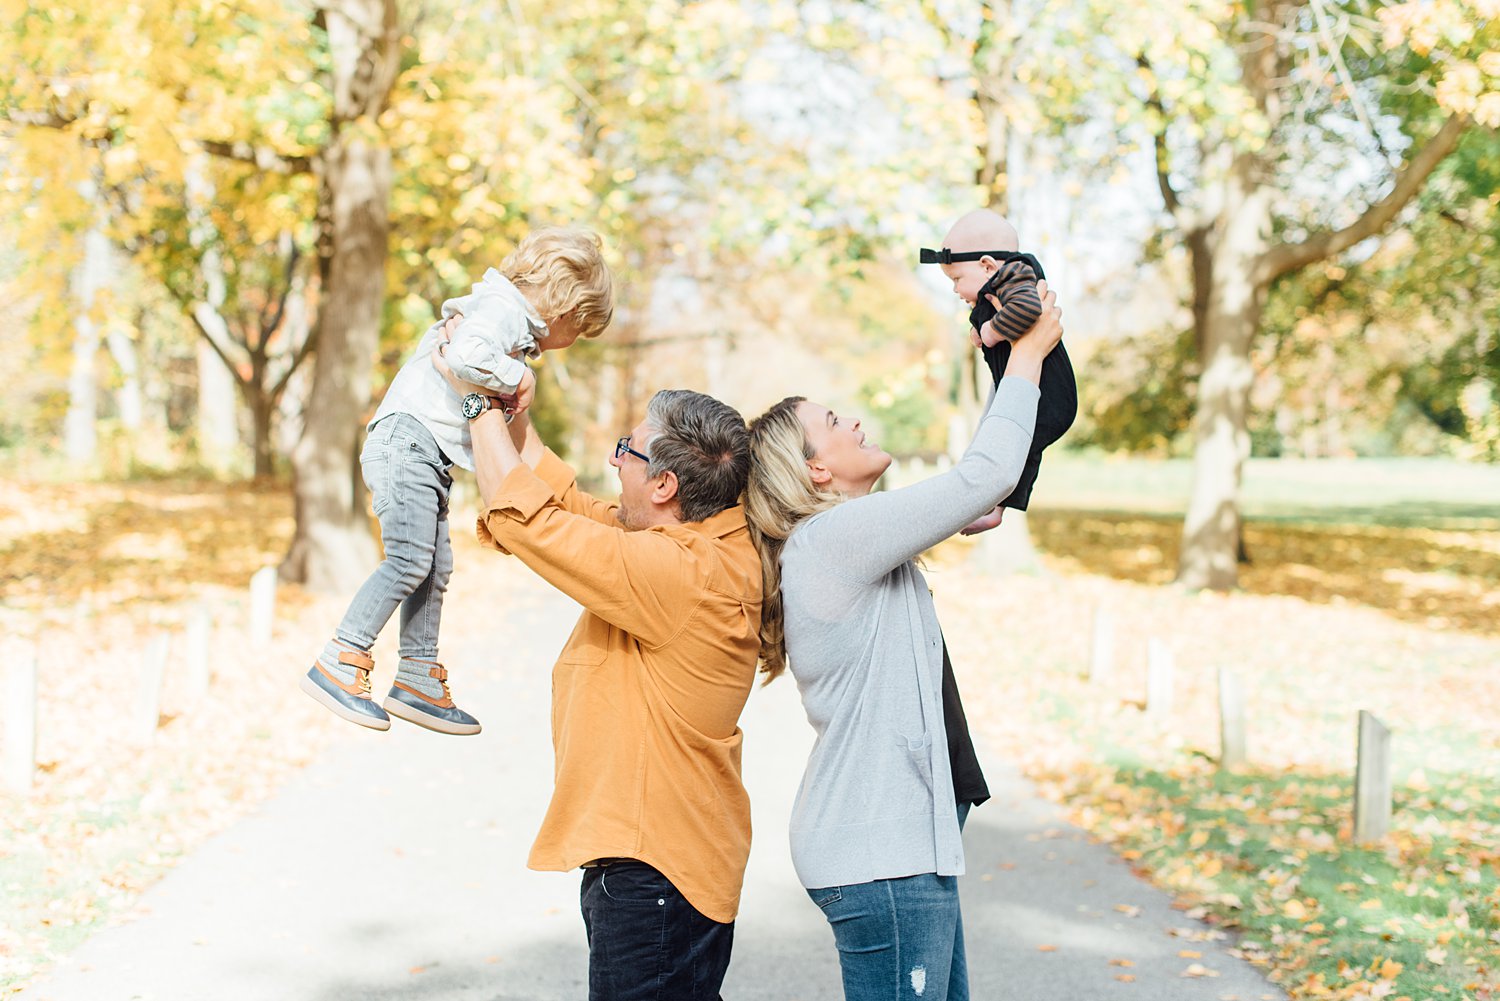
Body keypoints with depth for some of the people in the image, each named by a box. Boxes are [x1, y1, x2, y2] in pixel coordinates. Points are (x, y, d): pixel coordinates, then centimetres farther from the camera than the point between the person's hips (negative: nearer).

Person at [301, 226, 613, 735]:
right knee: (409, 560, -16)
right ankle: (335, 665, -13)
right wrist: (517, 377, -15)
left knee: (435, 569, 9)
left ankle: (416, 681, 14)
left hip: (427, 459, 11)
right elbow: (467, 354, -29)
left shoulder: (512, 319, 23)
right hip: (406, 438, -11)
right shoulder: (502, 306, -9)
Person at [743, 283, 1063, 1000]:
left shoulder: (848, 538, 13)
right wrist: (1027, 357, -5)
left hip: (903, 839, 10)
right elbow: (984, 476, -18)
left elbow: (972, 497, 21)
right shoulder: (837, 536, -17)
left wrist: (1010, 365, 17)